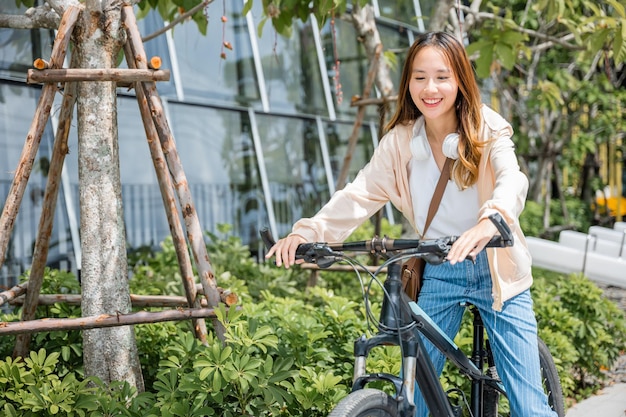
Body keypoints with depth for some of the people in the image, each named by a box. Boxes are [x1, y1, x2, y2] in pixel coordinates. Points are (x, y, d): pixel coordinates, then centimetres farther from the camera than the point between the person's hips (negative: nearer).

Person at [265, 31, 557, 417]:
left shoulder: (488, 130, -10)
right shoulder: (400, 141, -1)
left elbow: (512, 180, -28)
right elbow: (360, 194, -9)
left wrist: (489, 222, -51)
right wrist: (308, 231, -27)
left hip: (495, 271, -2)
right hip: (438, 275, 2)